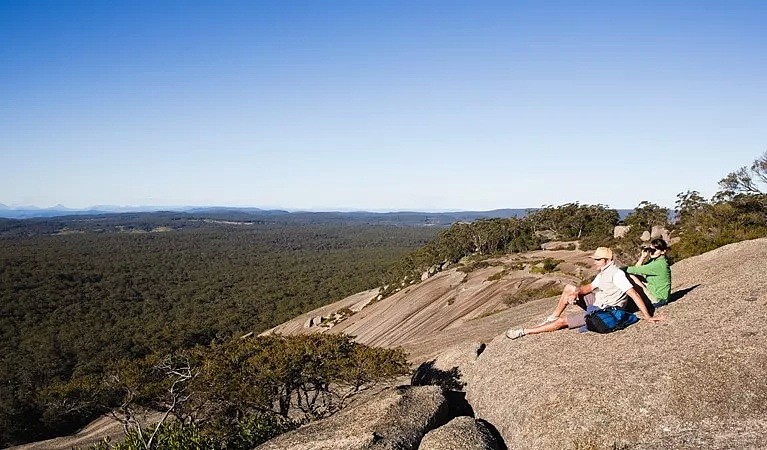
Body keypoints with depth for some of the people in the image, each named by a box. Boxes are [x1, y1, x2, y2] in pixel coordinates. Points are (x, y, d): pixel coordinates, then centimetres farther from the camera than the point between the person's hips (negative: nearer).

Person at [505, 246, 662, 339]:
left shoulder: (616, 274, -22)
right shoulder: (604, 272, 9)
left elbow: (634, 294, -27)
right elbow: (589, 287, 10)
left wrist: (647, 316, -32)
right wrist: (576, 292, -13)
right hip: (597, 303, 10)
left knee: (562, 321, -9)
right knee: (569, 288, 9)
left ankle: (524, 332, -3)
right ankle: (553, 317, 11)